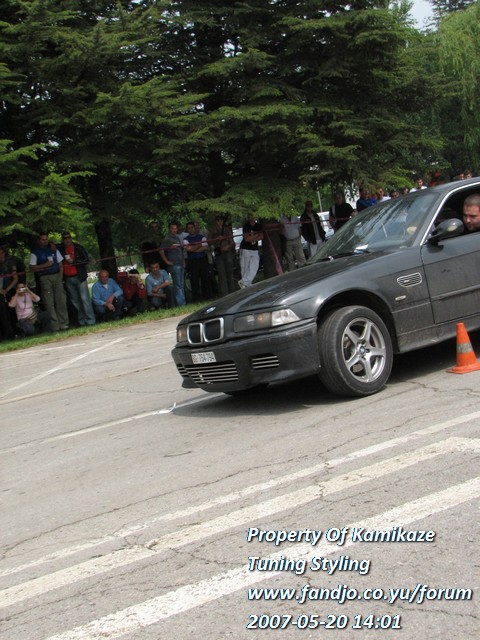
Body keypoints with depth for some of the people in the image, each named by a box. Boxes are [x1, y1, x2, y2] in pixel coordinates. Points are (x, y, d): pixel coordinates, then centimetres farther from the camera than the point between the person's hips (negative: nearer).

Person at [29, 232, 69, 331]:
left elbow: (61, 264, 16)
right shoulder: (35, 252, 5)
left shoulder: (53, 249, 15)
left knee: (61, 301, -1)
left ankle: (63, 323, 3)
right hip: (45, 278, -3)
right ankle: (55, 326, -5)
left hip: (56, 276, 3)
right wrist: (45, 265, -11)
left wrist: (60, 277, 4)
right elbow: (32, 268, -2)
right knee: (49, 303, -6)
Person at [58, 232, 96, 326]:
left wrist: (74, 261, -13)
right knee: (75, 301, 5)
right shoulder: (60, 249, 7)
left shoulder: (78, 248, -1)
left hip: (79, 277, -3)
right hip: (68, 279, 3)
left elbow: (86, 260, -2)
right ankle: (82, 321, 11)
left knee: (85, 298, -8)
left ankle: (90, 321, -7)